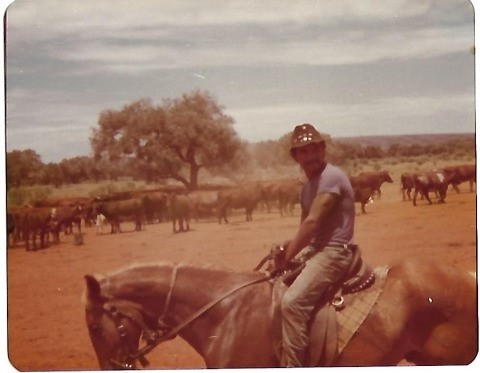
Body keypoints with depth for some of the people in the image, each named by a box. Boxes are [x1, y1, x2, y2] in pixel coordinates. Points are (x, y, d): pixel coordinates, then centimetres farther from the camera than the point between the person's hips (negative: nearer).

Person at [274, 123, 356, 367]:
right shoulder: (308, 186, 14)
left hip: (334, 252, -11)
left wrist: (287, 258, -15)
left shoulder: (331, 177, -16)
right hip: (316, 249, 11)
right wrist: (285, 249, 0)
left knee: (292, 301, -27)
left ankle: (293, 367, -21)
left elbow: (312, 223, -21)